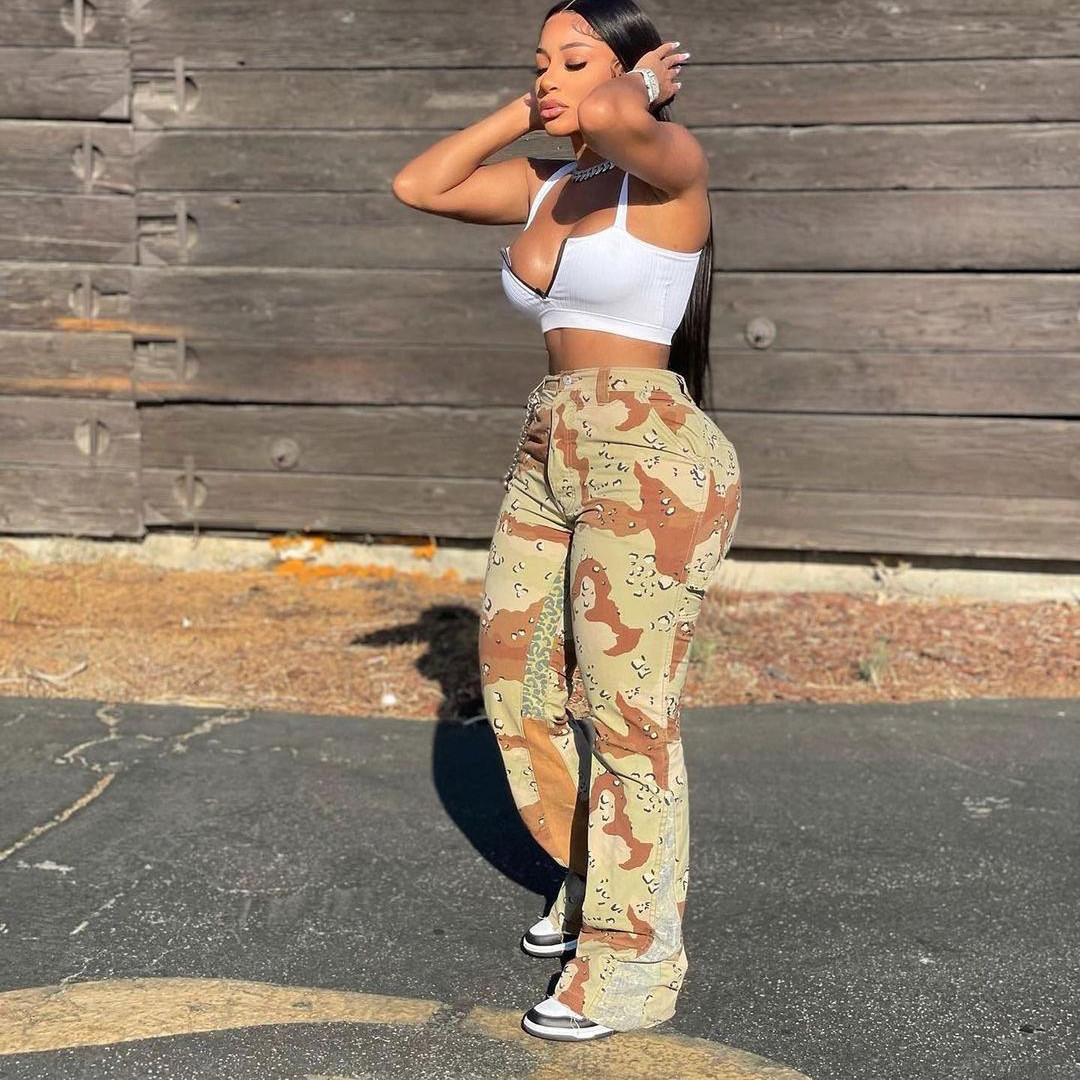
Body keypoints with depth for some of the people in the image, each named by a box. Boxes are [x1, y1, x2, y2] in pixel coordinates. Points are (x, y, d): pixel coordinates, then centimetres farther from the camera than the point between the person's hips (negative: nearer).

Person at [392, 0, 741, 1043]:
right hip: (549, 461, 9)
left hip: (652, 467, -8)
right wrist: (522, 111, 11)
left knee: (626, 718, -1)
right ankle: (595, 872, 36)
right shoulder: (545, 186, 14)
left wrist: (641, 87, -8)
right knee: (515, 692, 15)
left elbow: (614, 123, -31)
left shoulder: (671, 164, -9)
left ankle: (633, 959, 13)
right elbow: (416, 185, 14)